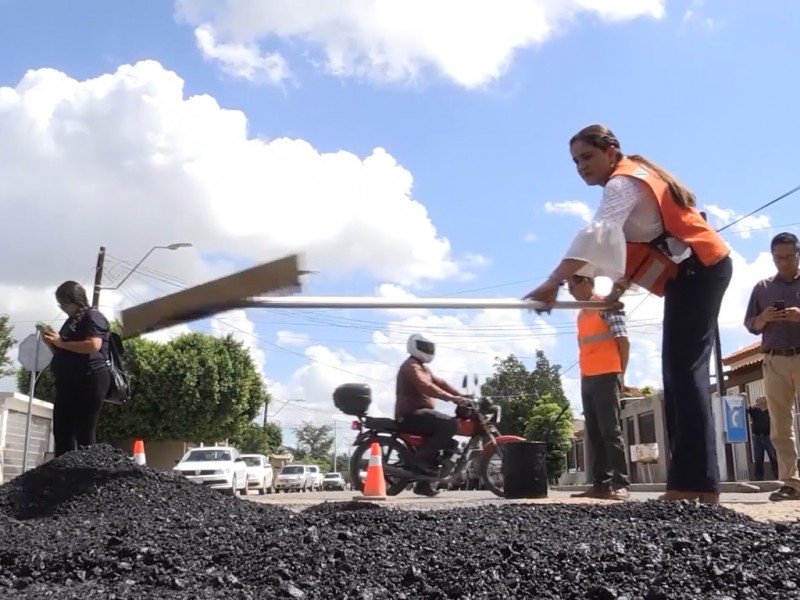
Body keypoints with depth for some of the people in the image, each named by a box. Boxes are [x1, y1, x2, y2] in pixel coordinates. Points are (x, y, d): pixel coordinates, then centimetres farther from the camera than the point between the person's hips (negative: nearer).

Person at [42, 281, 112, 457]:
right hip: (68, 382, 9)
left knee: (84, 433, -11)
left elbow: (93, 345, -19)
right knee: (62, 432, 3)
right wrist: (52, 344, 10)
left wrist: (61, 343, -12)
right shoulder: (71, 321, 24)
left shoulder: (93, 316, -2)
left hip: (89, 381, -9)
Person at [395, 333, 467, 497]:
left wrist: (461, 396, 6)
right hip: (412, 415, -11)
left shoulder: (422, 367, 25)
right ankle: (423, 457, -21)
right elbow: (425, 387, -25)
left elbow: (440, 383, 18)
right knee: (450, 424, -24)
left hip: (419, 414, 11)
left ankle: (424, 483, 13)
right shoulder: (411, 366, -9)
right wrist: (451, 398, -32)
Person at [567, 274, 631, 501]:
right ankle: (601, 483, 7)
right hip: (587, 379, 8)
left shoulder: (607, 305, -2)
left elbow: (623, 340, -6)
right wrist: (584, 375, 13)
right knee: (595, 434, 5)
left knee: (611, 431, -10)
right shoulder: (581, 314, 21)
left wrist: (620, 374, -5)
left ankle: (620, 484, -9)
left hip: (606, 376, -8)